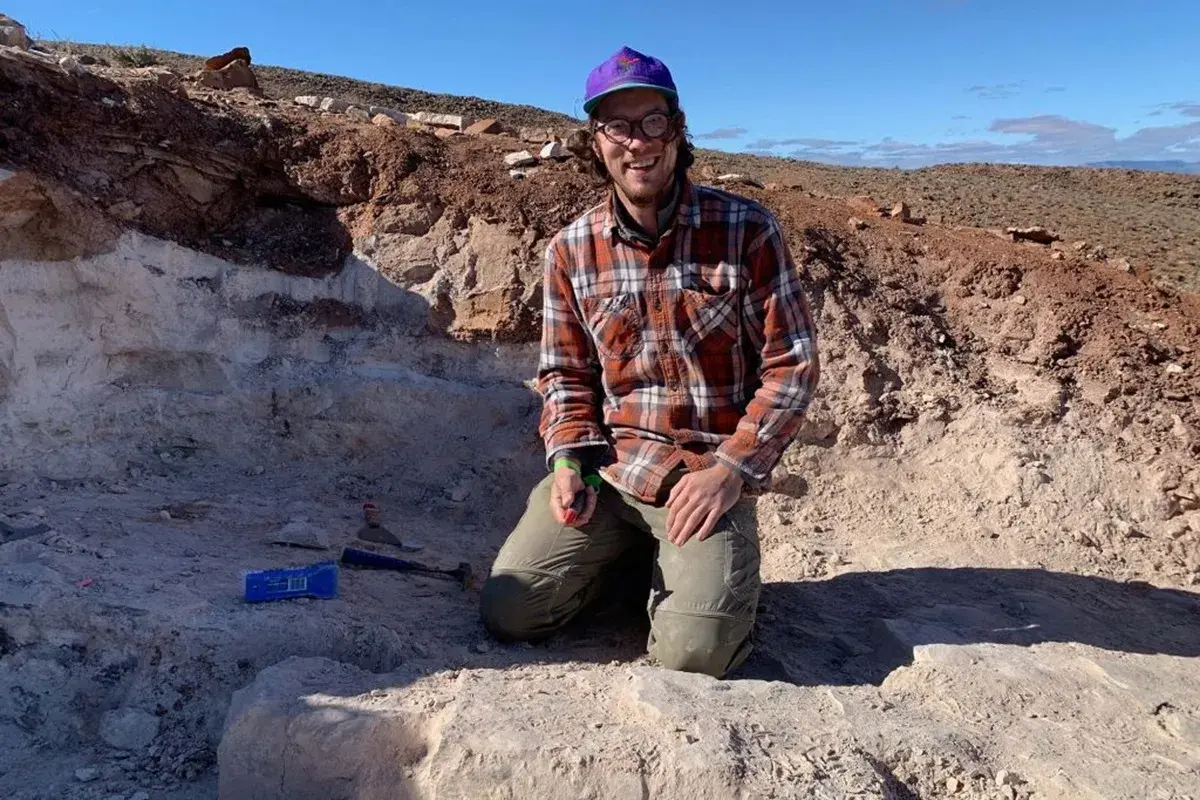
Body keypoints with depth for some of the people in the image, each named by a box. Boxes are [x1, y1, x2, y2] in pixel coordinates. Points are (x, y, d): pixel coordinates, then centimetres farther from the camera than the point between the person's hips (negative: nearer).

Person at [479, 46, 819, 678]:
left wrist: (730, 470, -13)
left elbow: (791, 366, -5)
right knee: (508, 613, -8)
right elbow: (566, 373, 11)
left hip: (708, 472, -2)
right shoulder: (570, 250, 3)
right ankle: (626, 553, 18)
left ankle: (688, 570, 16)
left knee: (694, 651, -19)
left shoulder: (746, 231, -7)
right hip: (606, 465, 3)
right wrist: (570, 459, -6)